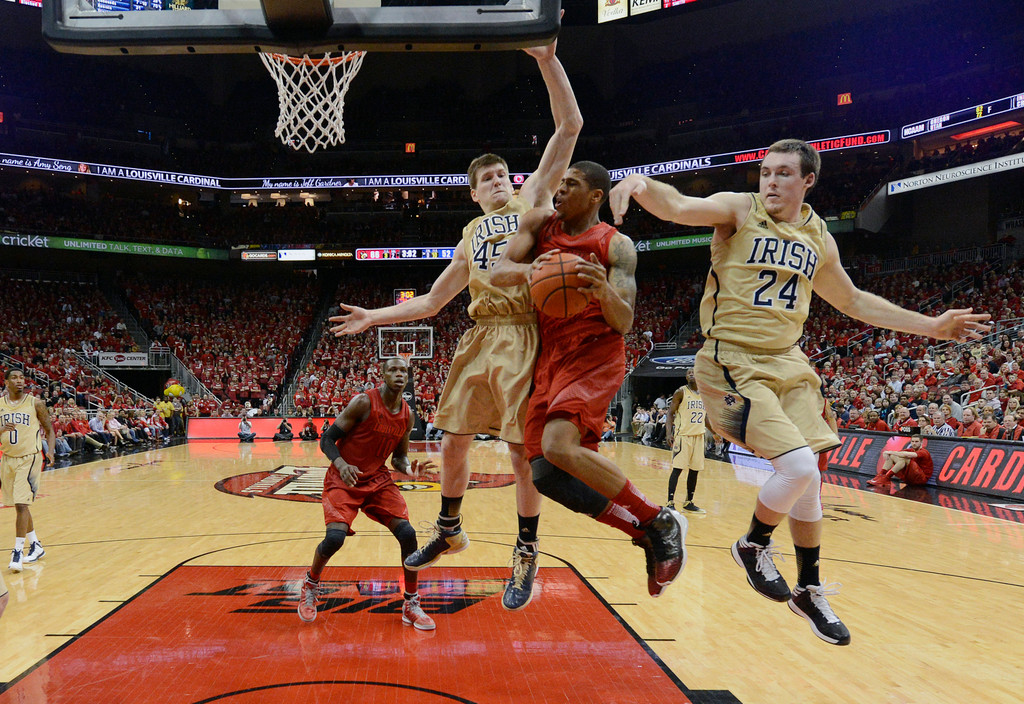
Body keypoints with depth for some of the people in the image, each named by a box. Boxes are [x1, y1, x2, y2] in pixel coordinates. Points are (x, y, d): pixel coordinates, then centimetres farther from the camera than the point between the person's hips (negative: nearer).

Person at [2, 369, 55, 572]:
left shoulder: (36, 404, -5)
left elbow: (49, 430, 2)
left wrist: (50, 451, -13)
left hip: (29, 458, -4)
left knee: (21, 504, -13)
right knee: (19, 505, 13)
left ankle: (18, 551, -8)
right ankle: (36, 546, 27)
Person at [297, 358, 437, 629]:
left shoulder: (407, 415, 1)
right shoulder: (364, 403, -16)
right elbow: (326, 440, -13)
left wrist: (408, 468, -10)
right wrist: (341, 464, -32)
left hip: (378, 480, 5)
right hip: (343, 480, -4)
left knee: (407, 533, -12)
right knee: (335, 537, -22)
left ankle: (411, 605, 4)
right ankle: (311, 585, 12)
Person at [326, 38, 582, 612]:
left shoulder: (531, 201, 10)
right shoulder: (471, 238, 23)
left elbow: (570, 125, -1)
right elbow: (430, 302, 27)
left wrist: (548, 60, -10)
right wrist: (374, 317, 22)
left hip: (523, 337, -5)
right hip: (479, 340, 6)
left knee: (523, 450, -5)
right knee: (453, 441, 9)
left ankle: (527, 554, 11)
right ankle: (449, 530, 31)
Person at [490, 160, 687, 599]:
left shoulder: (616, 246, -1)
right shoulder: (539, 223, 10)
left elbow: (624, 324, -7)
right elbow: (496, 273, -2)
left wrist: (605, 291, -29)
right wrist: (526, 270, -25)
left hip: (595, 357, -6)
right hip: (549, 360, 6)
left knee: (558, 447, -29)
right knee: (546, 475, -2)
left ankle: (661, 521, -12)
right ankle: (646, 534, 13)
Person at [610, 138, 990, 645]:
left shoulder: (819, 239, 9)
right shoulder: (739, 210, -6)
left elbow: (855, 303, 22)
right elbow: (678, 207, -25)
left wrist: (933, 327, 20)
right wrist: (641, 184, -48)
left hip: (787, 361, 6)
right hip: (733, 362, -6)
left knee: (807, 481, 9)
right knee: (799, 468, -19)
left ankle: (809, 591, 29)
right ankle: (754, 545, 11)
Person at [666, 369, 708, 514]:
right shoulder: (681, 392, -6)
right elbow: (671, 412, -5)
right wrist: (669, 432, -16)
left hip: (699, 435, 6)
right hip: (683, 435, -6)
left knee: (695, 470, 8)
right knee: (677, 468, -9)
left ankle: (688, 502, 19)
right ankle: (670, 503, -6)